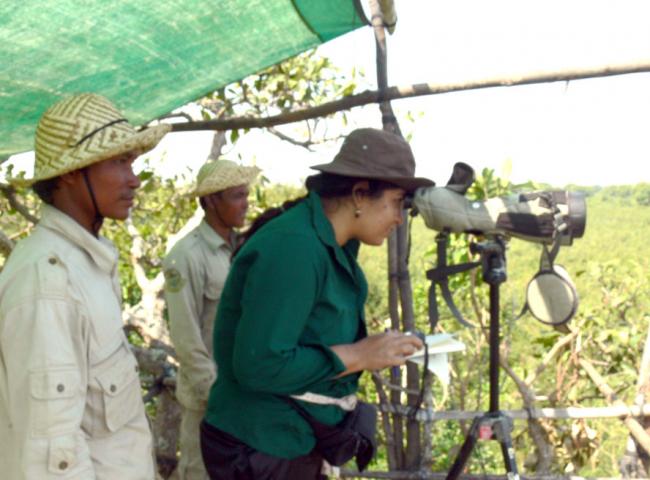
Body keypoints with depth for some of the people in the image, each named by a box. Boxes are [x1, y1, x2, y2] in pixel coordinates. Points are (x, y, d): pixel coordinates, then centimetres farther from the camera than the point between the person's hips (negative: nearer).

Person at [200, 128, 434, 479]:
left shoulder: (331, 246, 7)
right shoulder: (293, 246, -23)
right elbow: (259, 365, -27)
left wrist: (372, 349, 0)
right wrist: (358, 356, -21)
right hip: (260, 451, -9)